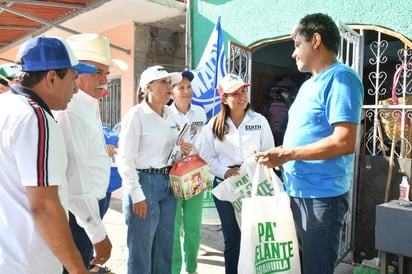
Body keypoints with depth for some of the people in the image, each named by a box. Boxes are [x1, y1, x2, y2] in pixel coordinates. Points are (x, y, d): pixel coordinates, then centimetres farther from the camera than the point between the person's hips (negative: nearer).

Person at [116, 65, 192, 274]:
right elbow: (125, 159, -14)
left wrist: (184, 151, 0)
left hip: (168, 184, 7)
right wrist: (137, 195, -17)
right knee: (141, 249, 6)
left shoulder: (170, 115, 10)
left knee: (165, 247, 17)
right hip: (145, 182, -7)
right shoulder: (136, 114, -11)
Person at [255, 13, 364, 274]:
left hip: (321, 195, -9)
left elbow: (346, 142, -23)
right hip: (297, 192, 9)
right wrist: (279, 158, 6)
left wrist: (288, 154, -19)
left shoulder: (340, 77, -14)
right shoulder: (309, 85, 15)